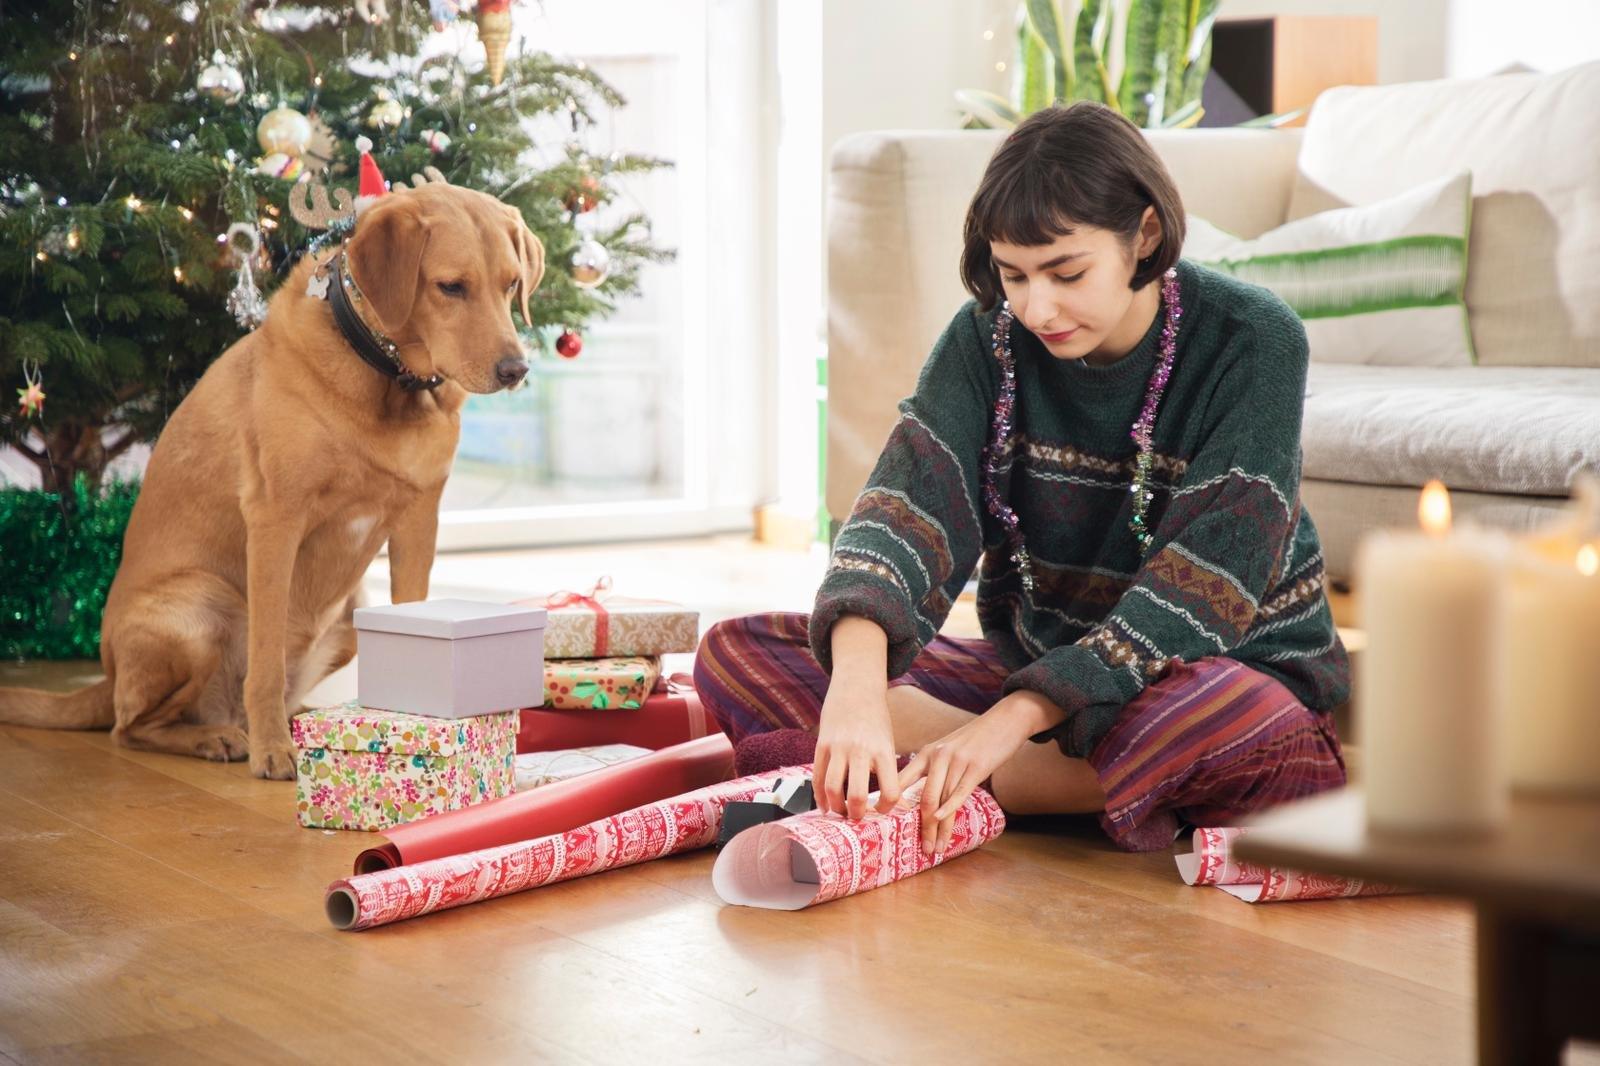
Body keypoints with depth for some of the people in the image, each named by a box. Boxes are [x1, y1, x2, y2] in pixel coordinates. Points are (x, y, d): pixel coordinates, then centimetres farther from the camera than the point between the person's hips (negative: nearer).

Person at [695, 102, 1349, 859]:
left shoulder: (1252, 342, -16)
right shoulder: (990, 338, -4)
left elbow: (1204, 581, -23)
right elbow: (905, 506, -18)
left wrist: (1010, 723, -33)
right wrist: (857, 680, -40)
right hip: (1031, 665, 4)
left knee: (1262, 738, -42)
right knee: (736, 653, -12)